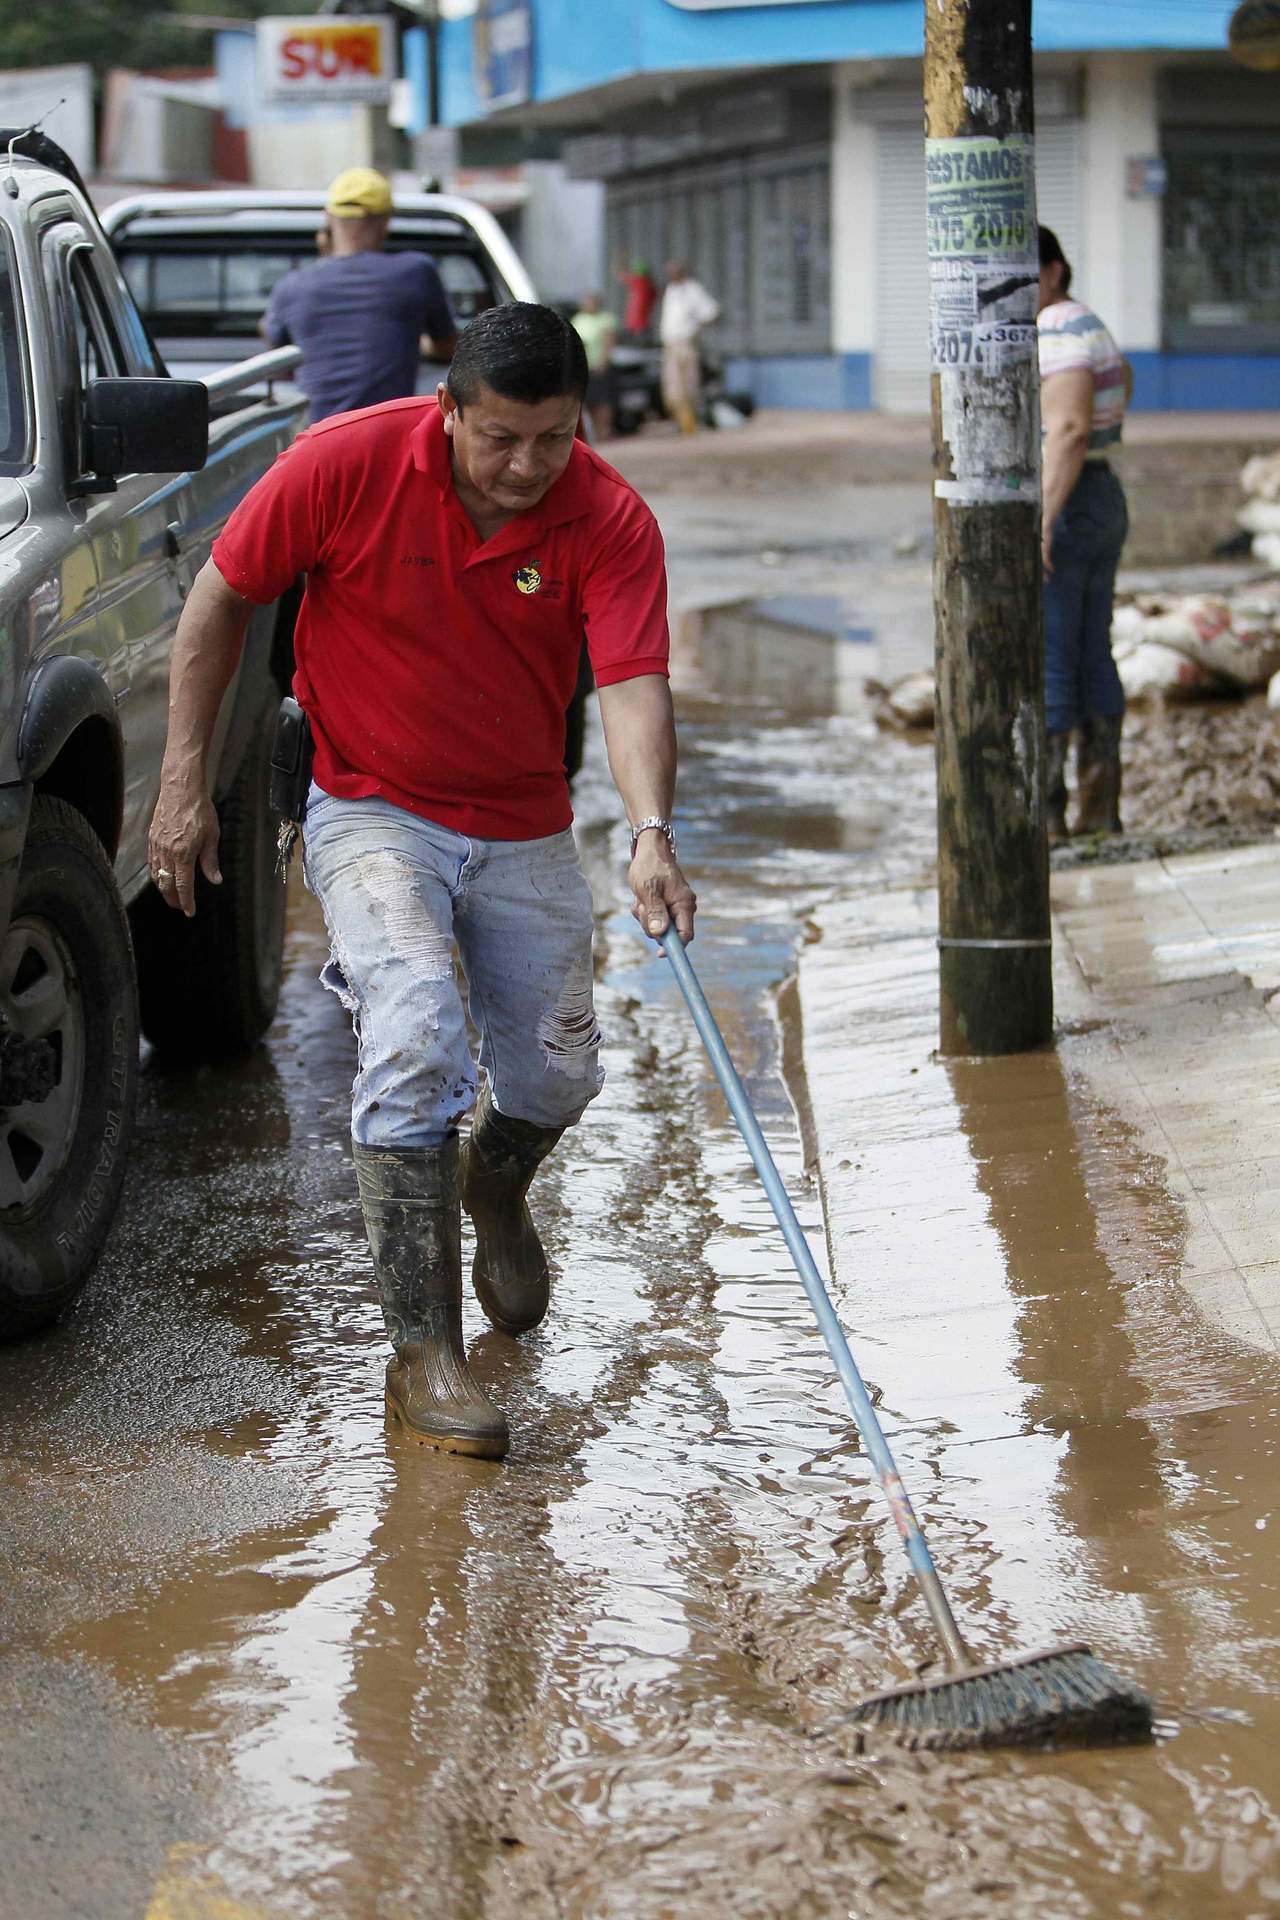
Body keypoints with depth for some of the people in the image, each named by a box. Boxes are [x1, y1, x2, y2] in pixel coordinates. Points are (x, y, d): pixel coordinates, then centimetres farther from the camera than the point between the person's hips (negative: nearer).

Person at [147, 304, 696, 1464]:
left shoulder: (611, 522, -16)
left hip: (524, 830, 3)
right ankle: (424, 1353, -18)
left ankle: (494, 1188, 46)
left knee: (558, 1075, 6)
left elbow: (633, 684, -26)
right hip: (372, 812, -3)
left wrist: (650, 833, -44)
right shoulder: (349, 463, -19)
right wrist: (185, 779, -7)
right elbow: (220, 599, -7)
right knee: (416, 1034, -24)